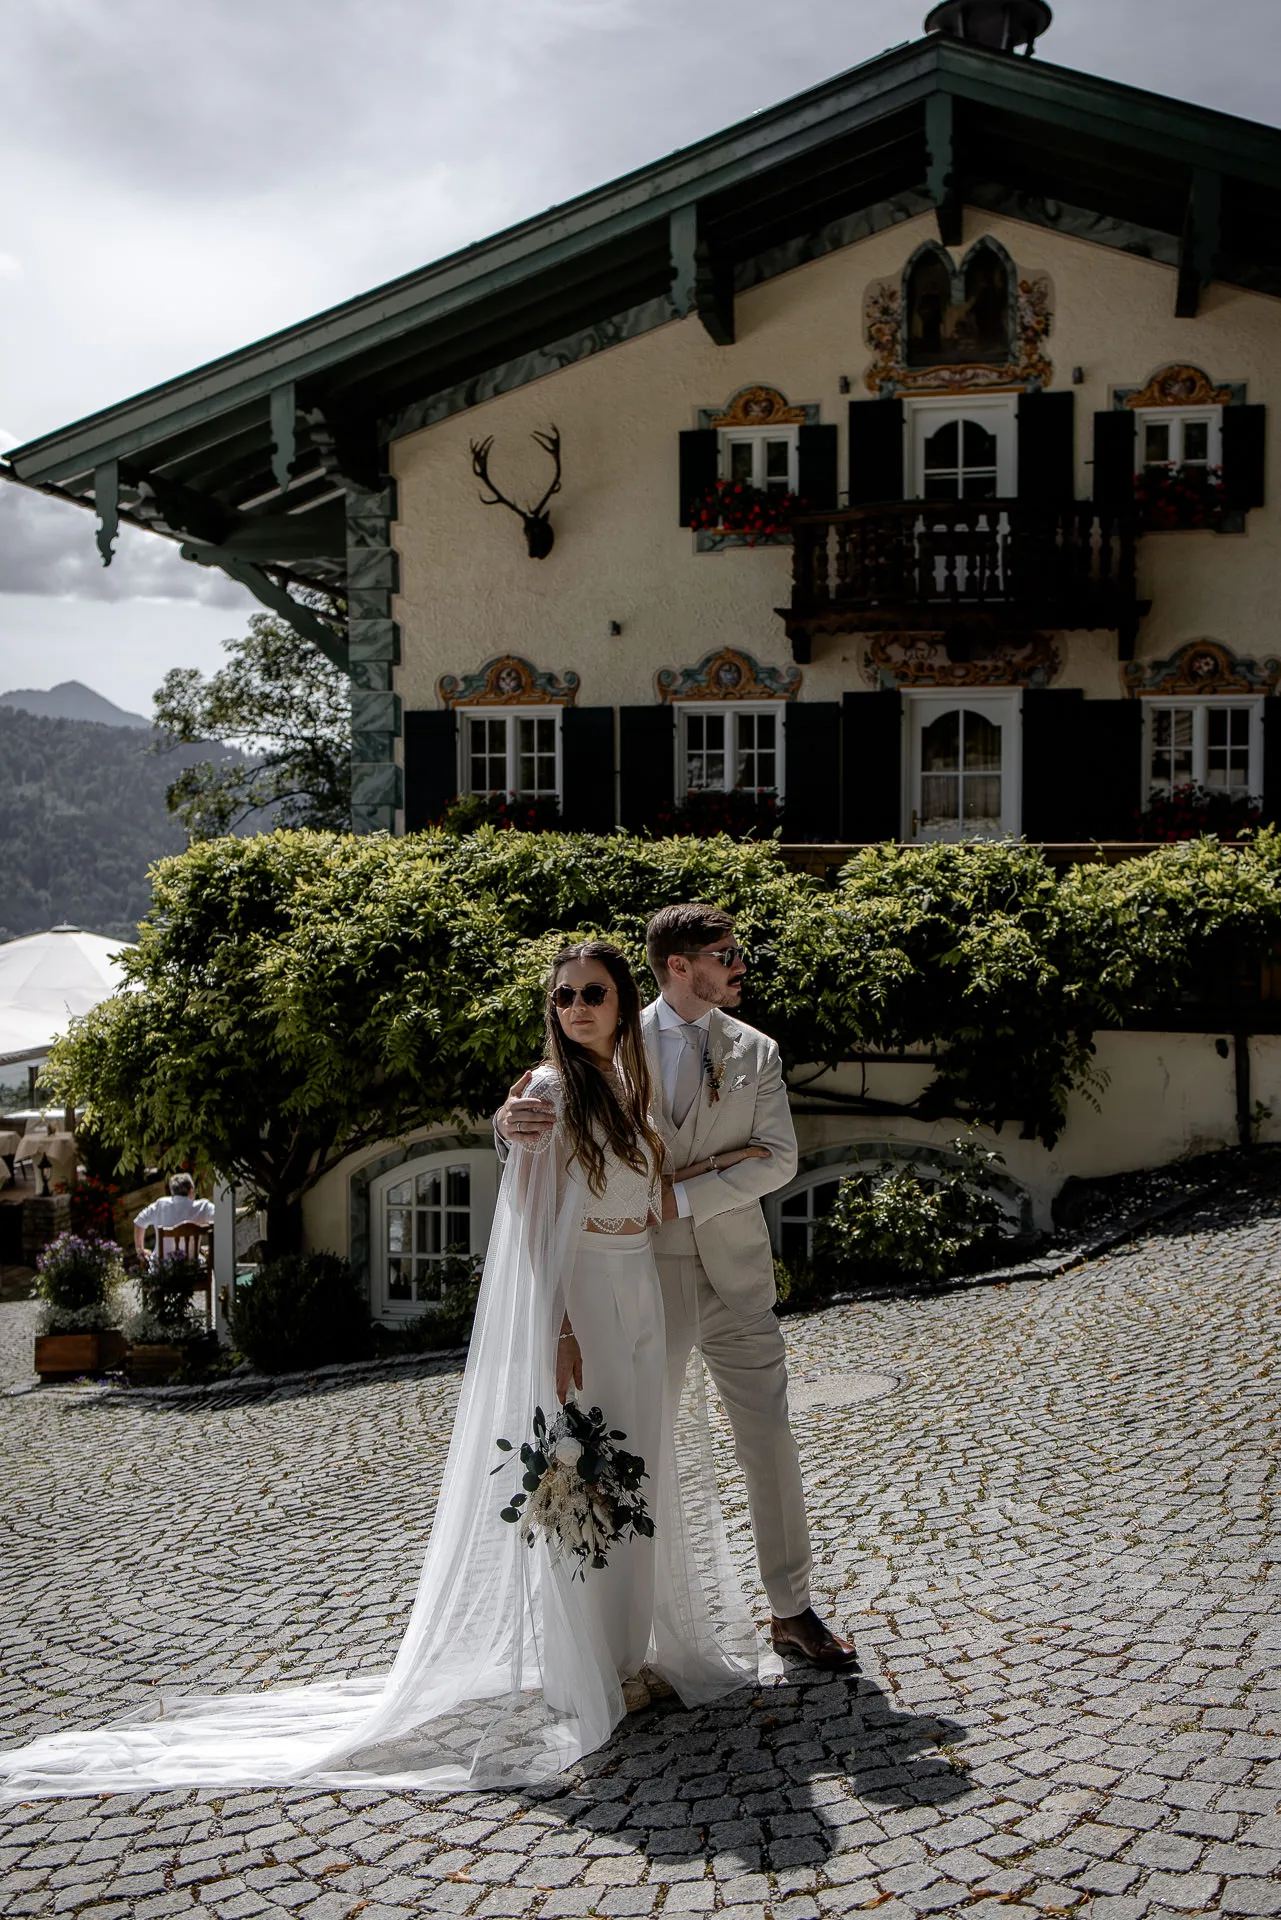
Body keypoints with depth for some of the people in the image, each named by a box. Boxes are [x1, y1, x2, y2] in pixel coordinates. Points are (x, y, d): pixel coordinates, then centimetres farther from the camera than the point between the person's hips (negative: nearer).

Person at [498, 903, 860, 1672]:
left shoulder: (756, 1050, 4)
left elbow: (779, 1159, -4)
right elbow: (548, 1107, -6)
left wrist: (682, 1196, -16)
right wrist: (513, 1119, -31)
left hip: (737, 1275, 2)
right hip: (645, 1278, -2)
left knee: (771, 1442, 5)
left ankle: (793, 1610, 20)